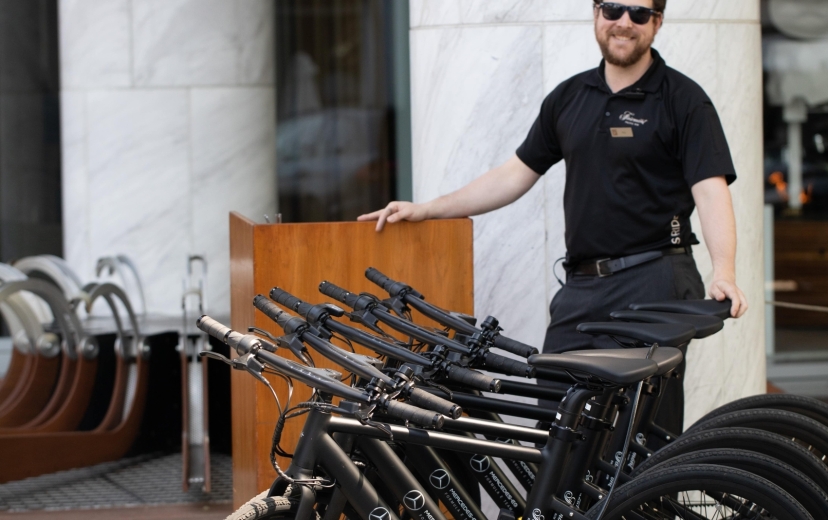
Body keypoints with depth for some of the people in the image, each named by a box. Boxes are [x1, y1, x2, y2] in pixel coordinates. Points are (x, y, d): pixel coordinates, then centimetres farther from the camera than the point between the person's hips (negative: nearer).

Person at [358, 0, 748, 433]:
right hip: (580, 287, 5)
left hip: (653, 285, -5)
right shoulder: (569, 97, 15)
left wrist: (724, 273, -28)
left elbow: (710, 190, -12)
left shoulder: (683, 100, -2)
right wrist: (424, 210, 15)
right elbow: (516, 174, 20)